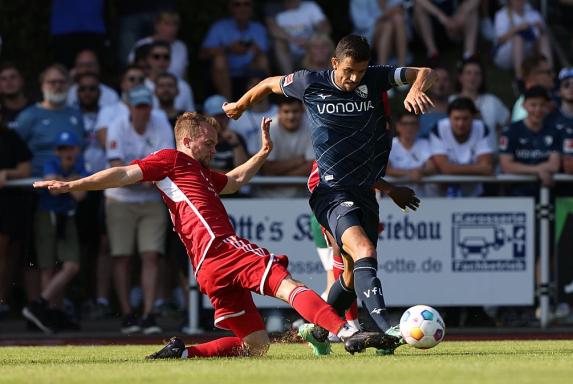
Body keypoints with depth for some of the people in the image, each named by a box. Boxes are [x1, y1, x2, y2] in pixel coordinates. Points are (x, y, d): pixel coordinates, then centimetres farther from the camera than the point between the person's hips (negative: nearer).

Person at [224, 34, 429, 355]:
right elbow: (271, 84, 16)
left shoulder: (375, 79, 0)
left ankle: (318, 329, 36)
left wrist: (417, 89, -25)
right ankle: (385, 329, -43)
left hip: (366, 193, 5)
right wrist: (241, 105, 31)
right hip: (333, 193, -5)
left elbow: (424, 73, -1)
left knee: (355, 274, 12)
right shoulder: (310, 84, -4)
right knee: (364, 252, -28)